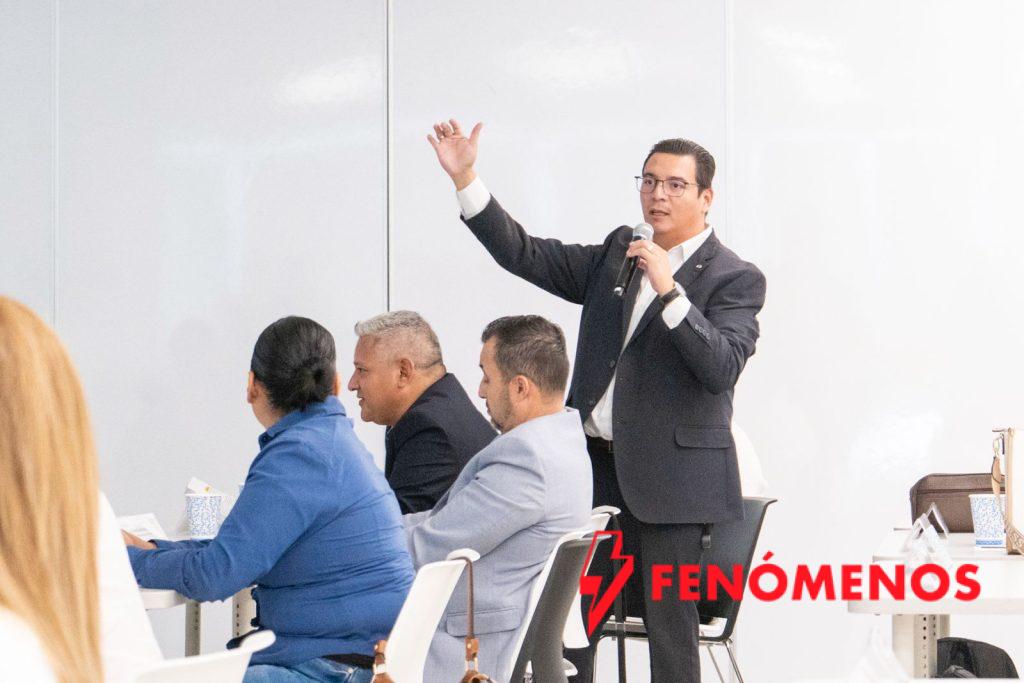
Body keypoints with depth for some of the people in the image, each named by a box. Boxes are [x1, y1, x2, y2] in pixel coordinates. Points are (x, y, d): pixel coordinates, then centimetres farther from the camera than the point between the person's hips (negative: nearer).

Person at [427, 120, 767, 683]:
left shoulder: (736, 279, -2)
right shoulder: (616, 255, 15)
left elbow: (722, 368, -17)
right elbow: (524, 255, 11)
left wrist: (669, 291, -24)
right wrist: (465, 178, 3)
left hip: (671, 475, -5)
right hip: (597, 467, 5)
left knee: (668, 625, -1)